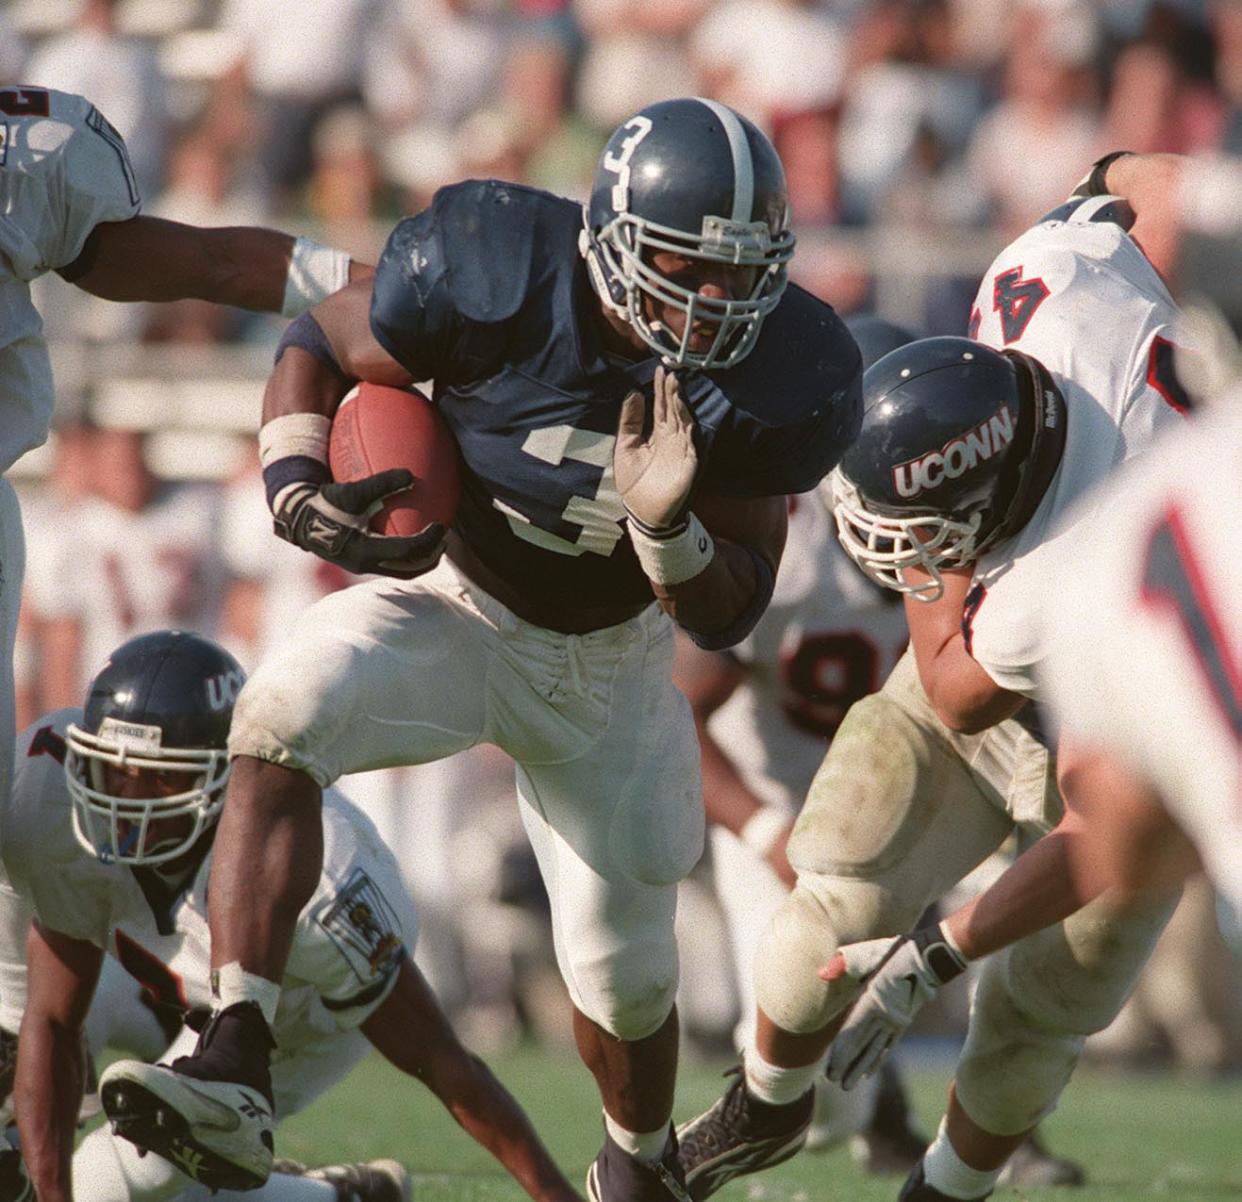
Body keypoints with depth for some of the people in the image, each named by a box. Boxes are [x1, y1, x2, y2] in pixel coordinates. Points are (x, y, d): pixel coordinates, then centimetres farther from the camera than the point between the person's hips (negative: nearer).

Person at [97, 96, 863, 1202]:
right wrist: (300, 492, -26)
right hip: (453, 611, -2)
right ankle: (232, 1073, -41)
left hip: (608, 663, 2)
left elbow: (727, 619, -14)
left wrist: (668, 525, -35)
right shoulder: (499, 275, -27)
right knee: (284, 716, -33)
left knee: (623, 966, 11)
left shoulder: (779, 383, -20)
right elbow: (319, 346, -8)